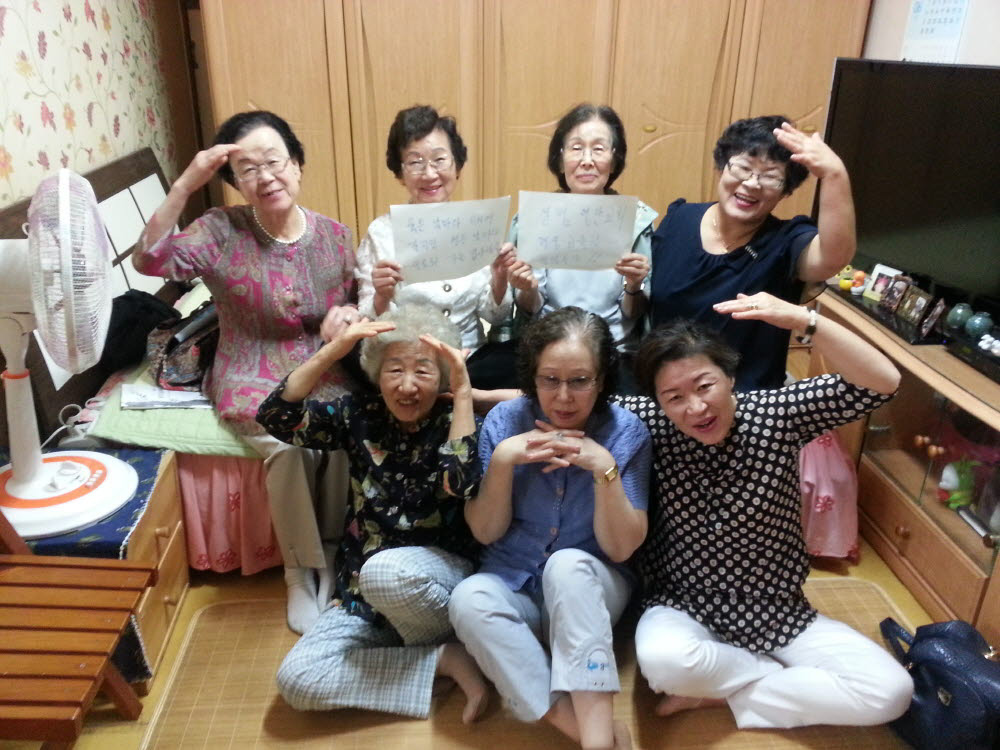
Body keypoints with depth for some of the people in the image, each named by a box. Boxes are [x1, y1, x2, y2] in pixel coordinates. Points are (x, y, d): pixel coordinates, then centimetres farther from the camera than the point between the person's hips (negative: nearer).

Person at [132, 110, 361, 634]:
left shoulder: (333, 235, 1)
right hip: (253, 380, -2)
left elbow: (355, 305, 11)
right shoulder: (222, 230, -7)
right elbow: (149, 261, -22)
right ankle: (302, 572, -7)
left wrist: (350, 313, -14)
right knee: (290, 443, -31)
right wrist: (184, 184, -28)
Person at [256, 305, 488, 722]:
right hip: (363, 589, 4)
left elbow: (461, 486, -28)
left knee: (384, 570, -38)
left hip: (441, 576, -3)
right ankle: (446, 660, -9)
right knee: (295, 679, -19)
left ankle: (451, 647, -8)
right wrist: (334, 349, -19)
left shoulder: (454, 422, -8)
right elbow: (275, 418, -11)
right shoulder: (360, 416, -1)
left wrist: (463, 391, -28)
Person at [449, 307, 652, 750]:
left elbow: (622, 548, -14)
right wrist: (502, 461, -22)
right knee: (469, 598, -31)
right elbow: (485, 532, -6)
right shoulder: (504, 421, -8)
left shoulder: (627, 434, -11)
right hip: (514, 586, 2)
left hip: (589, 589, -1)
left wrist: (605, 468, -27)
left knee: (567, 564, -35)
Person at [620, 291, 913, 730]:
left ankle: (716, 692, -3)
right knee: (662, 660, -36)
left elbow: (882, 383, -25)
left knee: (890, 692, -15)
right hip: (683, 608, -1)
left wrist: (802, 320, -37)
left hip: (775, 612, 2)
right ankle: (784, 678, -3)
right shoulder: (651, 425, -15)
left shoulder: (775, 414, -14)